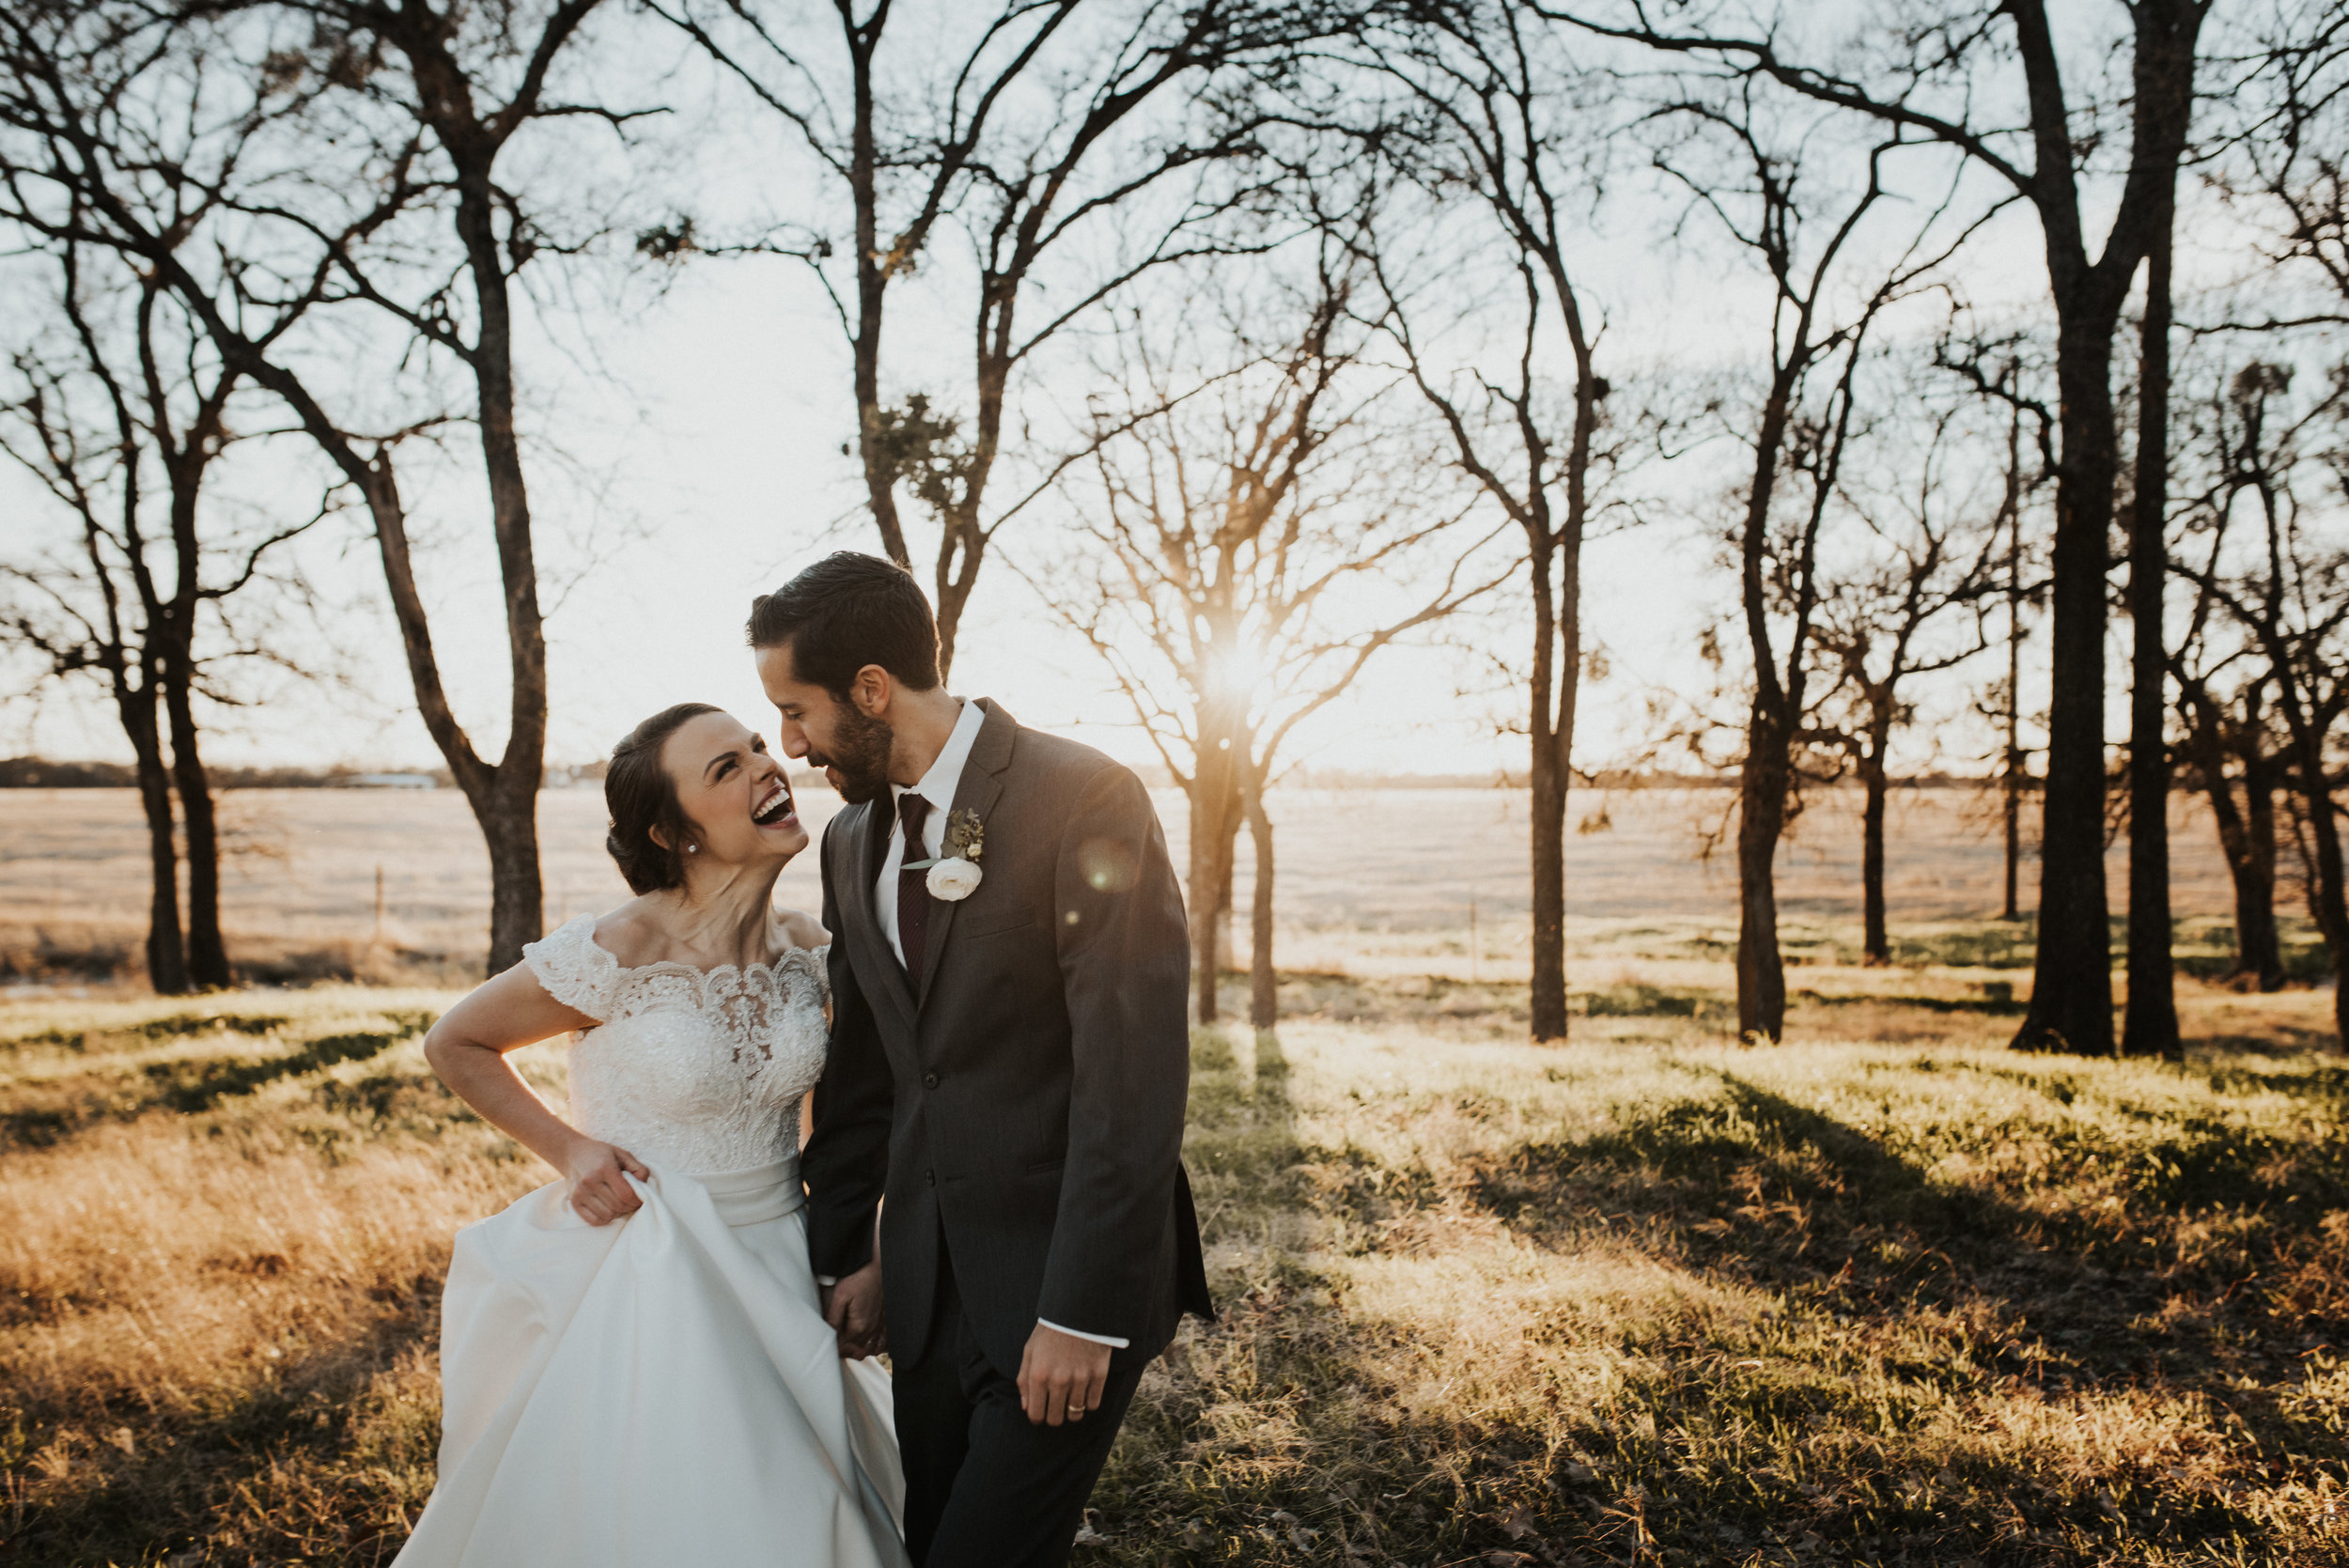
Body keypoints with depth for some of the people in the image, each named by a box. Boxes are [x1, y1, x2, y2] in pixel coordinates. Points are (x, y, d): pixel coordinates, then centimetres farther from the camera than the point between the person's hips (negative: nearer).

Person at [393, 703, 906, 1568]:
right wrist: (566, 1148, -13)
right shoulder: (618, 949, -20)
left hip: (777, 1272, 5)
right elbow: (453, 1044, -4)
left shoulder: (808, 949, -4)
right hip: (648, 1283, -5)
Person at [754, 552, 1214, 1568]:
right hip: (928, 1282, 7)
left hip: (1067, 1285, -7)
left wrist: (1083, 1313, -20)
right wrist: (843, 1252, 13)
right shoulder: (853, 841, 7)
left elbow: (1131, 1076, -20)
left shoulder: (1085, 800, -16)